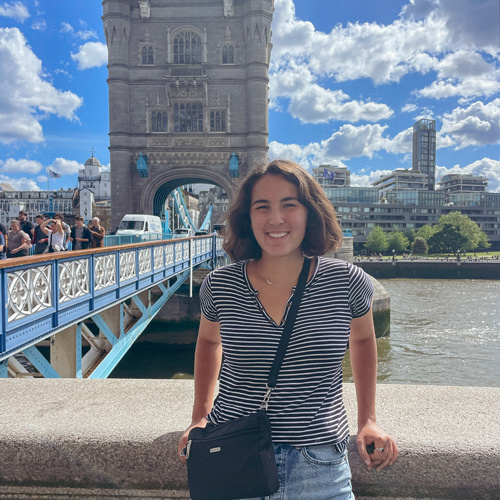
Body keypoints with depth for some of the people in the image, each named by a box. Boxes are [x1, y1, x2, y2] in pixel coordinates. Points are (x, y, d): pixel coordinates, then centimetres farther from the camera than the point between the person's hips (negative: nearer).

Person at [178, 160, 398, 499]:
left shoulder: (347, 282, -12)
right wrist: (200, 417, 6)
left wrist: (368, 420, 7)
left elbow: (362, 338, 9)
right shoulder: (220, 286, -10)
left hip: (319, 469, 0)